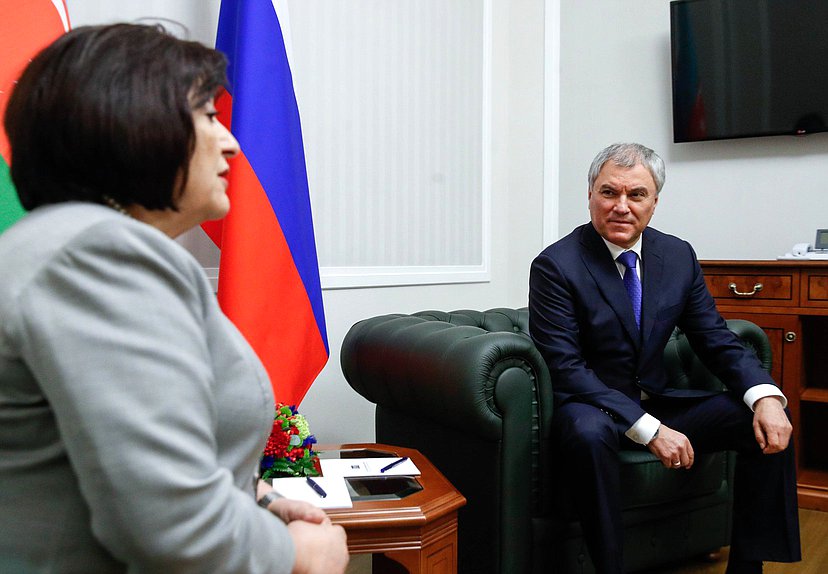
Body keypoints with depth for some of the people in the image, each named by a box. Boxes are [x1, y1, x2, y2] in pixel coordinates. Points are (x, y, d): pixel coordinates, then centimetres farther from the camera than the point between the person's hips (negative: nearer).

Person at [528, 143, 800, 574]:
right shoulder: (555, 266, -15)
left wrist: (765, 396, -16)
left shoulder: (679, 256, 2)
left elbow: (717, 341, 4)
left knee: (770, 425, -10)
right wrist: (648, 429, -27)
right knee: (589, 433, -39)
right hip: (590, 409, -5)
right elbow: (566, 368, -20)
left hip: (659, 404, 6)